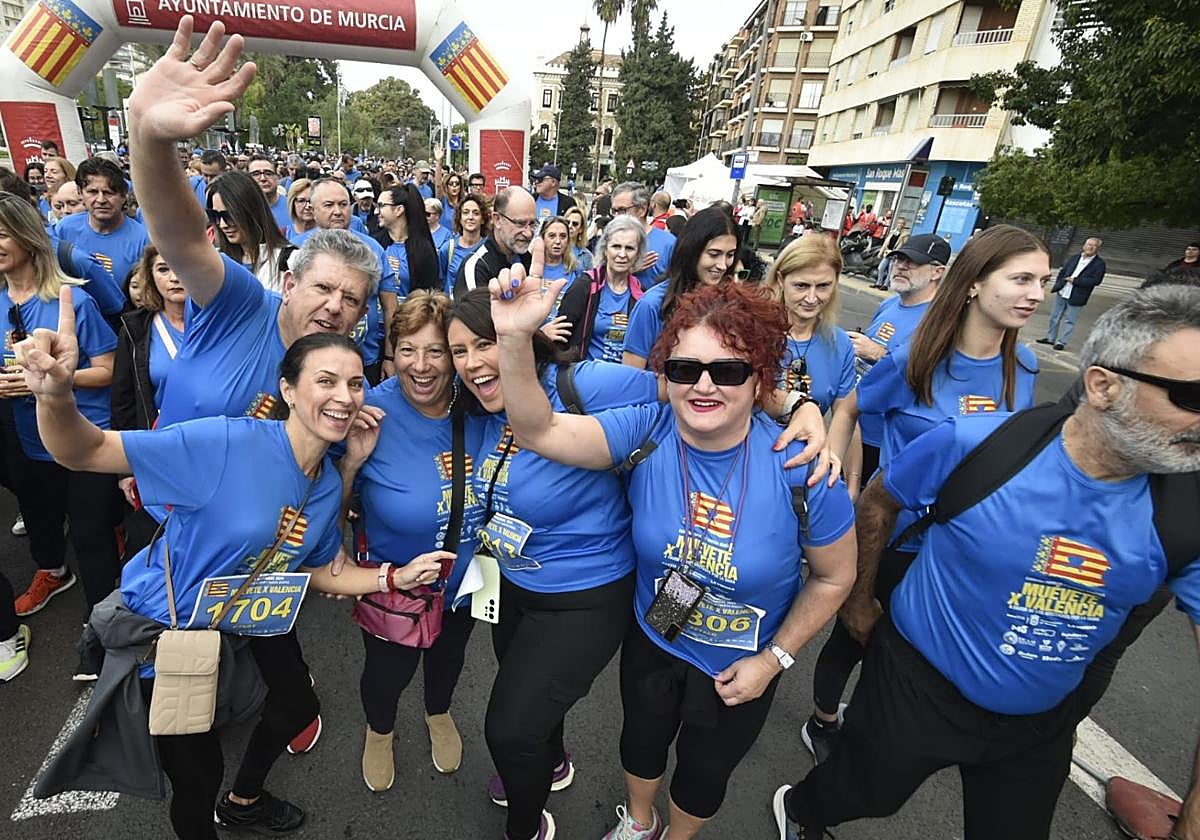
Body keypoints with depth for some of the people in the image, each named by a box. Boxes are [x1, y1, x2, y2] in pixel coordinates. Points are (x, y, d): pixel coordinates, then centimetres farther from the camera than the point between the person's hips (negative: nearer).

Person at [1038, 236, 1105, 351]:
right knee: (1055, 316, 14)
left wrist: (1075, 280, -18)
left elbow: (1096, 280, -15)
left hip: (1076, 298, -5)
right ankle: (1050, 338, 27)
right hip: (1062, 293, 5)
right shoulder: (1074, 258, 7)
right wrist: (1057, 286, 4)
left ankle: (1062, 342, 9)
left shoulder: (1099, 263, -7)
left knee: (1069, 321, 2)